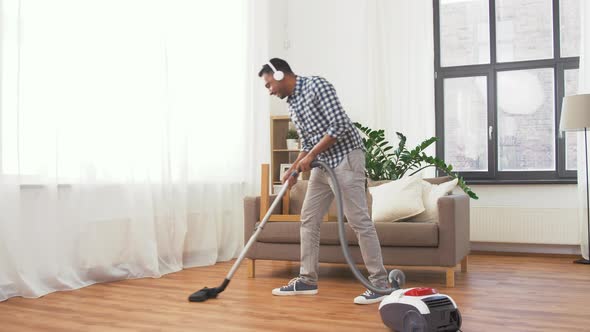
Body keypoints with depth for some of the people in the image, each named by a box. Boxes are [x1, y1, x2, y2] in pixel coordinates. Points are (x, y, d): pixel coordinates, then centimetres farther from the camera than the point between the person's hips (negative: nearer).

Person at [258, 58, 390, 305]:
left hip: (345, 157, -9)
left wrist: (311, 156, -16)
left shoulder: (316, 85, -11)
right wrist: (293, 170, 6)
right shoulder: (292, 105, 15)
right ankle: (307, 280, 17)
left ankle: (380, 284, -3)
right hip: (322, 163, 9)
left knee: (359, 221, -9)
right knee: (309, 219, 8)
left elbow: (339, 125, -19)